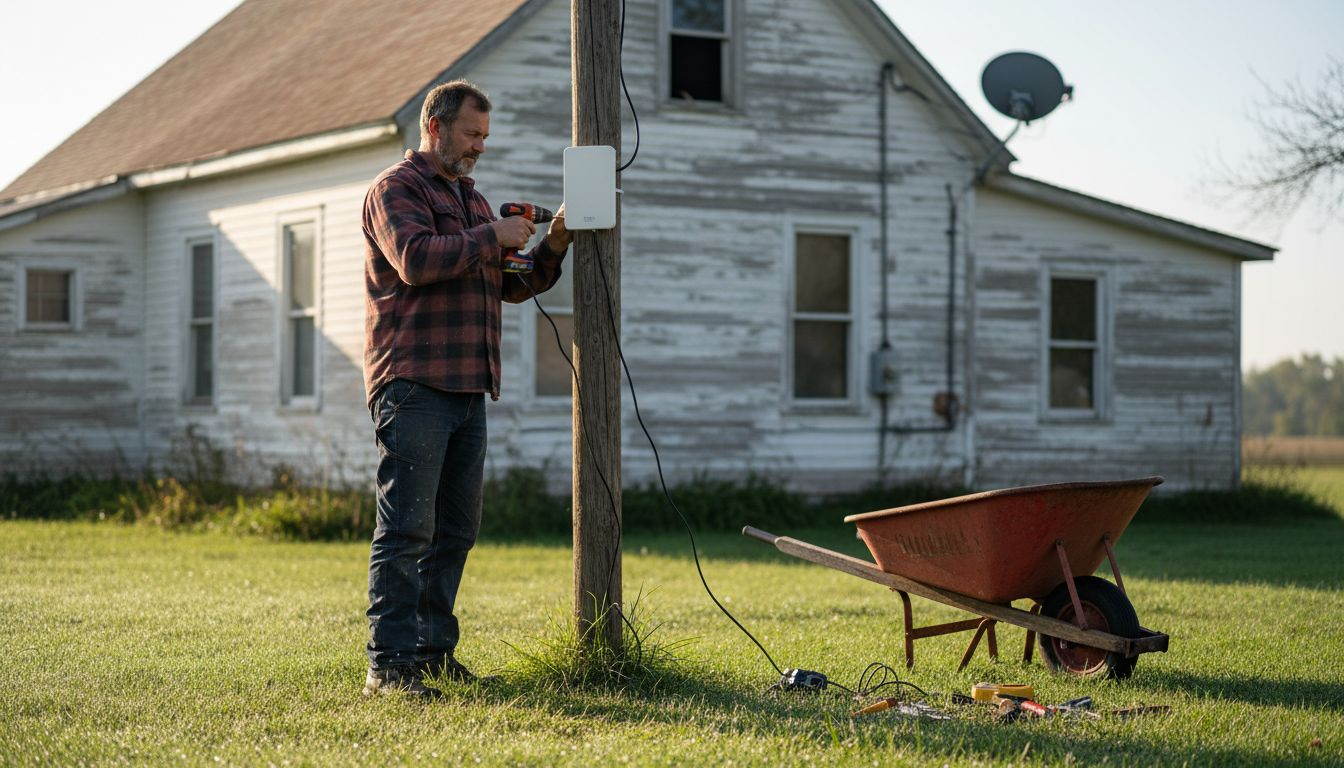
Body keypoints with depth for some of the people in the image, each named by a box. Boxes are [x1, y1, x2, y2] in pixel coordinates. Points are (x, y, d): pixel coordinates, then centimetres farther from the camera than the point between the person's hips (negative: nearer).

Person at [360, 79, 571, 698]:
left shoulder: (470, 198, 24)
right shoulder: (397, 189, -2)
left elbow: (512, 286, 26)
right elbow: (415, 259, -21)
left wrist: (552, 247, 9)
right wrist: (491, 237, -13)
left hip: (467, 390, 9)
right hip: (414, 387, -9)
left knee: (455, 531, 11)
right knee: (406, 529, -11)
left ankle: (434, 649, 19)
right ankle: (388, 664, -10)